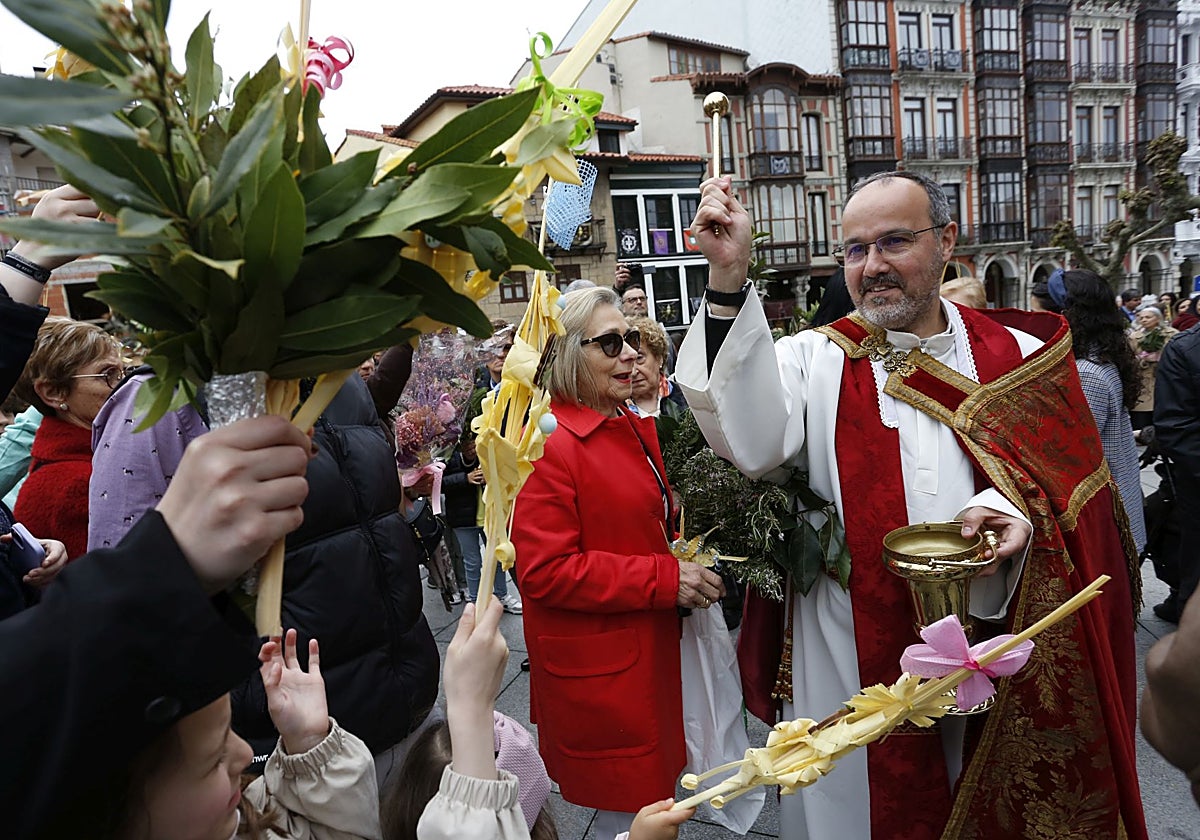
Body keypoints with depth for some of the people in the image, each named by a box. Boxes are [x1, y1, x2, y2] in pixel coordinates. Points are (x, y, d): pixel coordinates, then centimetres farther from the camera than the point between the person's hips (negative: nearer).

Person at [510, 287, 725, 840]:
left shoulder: (635, 428, 8)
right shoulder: (547, 444, -21)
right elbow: (544, 571, -24)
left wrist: (690, 562, 4)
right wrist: (665, 578, -23)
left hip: (652, 649, 9)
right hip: (598, 669, -8)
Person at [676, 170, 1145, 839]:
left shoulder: (1019, 358, 2)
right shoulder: (813, 359, -5)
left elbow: (1068, 488, 4)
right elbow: (752, 443, -25)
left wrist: (1017, 511, -20)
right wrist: (729, 280, -31)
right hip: (851, 662, -1)